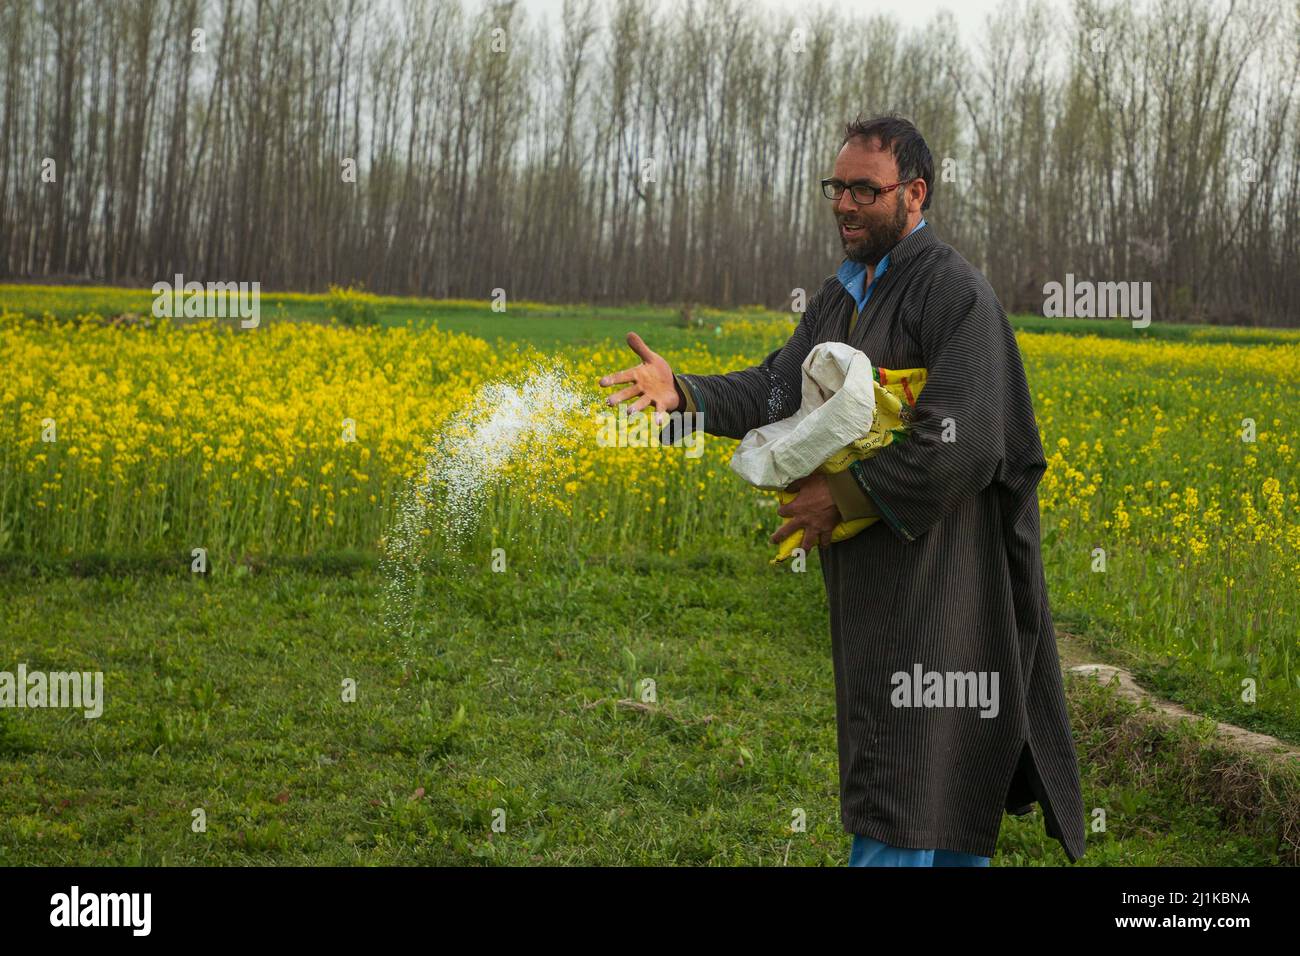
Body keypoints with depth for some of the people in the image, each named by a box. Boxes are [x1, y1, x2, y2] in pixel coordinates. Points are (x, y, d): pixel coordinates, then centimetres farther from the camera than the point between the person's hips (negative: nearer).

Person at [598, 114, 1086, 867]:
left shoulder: (956, 292, -13)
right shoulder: (841, 296, 15)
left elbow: (963, 447, -22)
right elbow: (779, 392, 5)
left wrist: (845, 497, -16)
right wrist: (683, 392, -13)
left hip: (933, 585, -8)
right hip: (867, 589, 8)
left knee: (901, 811, -7)